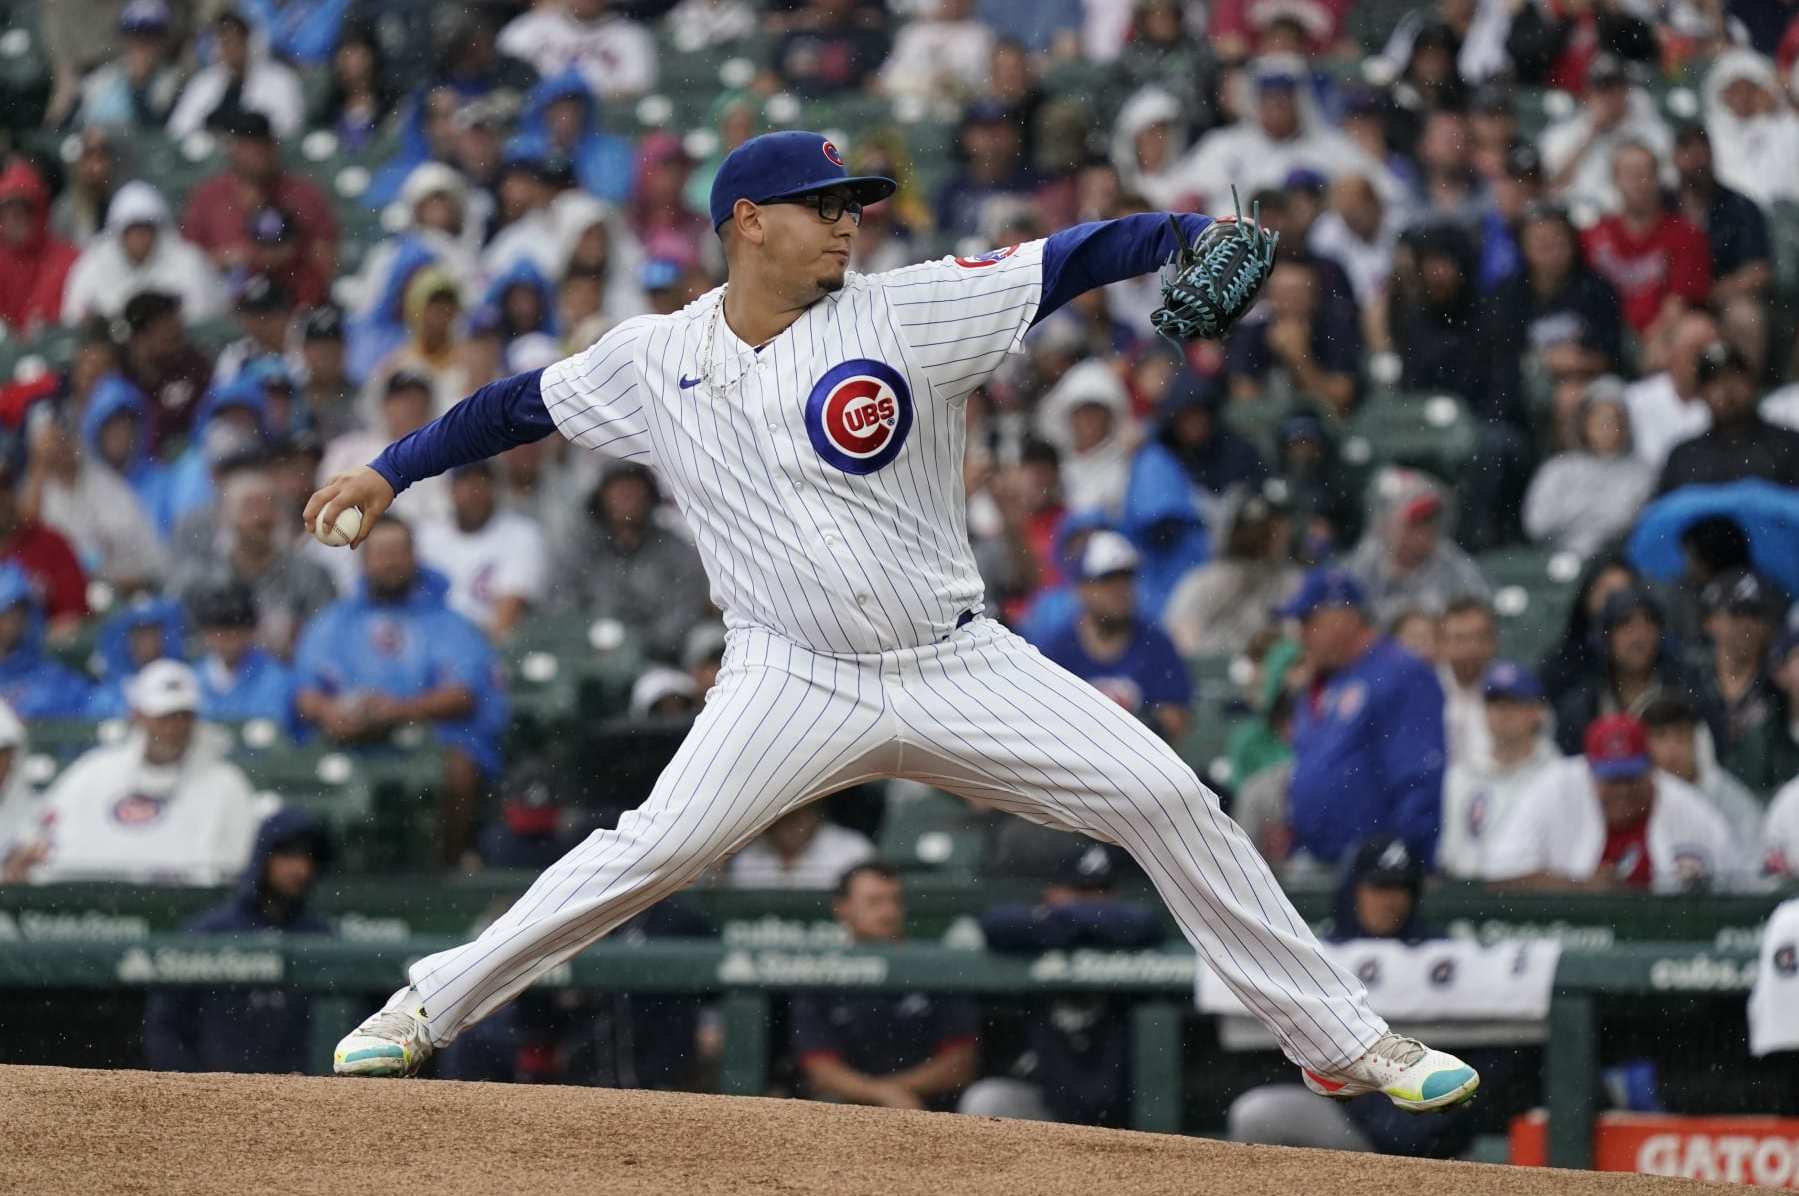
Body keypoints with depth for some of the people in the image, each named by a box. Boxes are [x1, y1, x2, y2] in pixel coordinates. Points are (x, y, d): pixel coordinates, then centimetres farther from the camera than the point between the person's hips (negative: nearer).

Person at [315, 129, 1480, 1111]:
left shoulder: (905, 312, -6)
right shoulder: (655, 359, 1)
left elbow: (1065, 263, -13)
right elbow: (522, 404, 15)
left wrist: (1195, 229, -28)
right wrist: (391, 472, 15)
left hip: (963, 669, 1)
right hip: (798, 684, 0)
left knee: (1167, 800, -8)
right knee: (654, 847, -17)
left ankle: (1343, 1040, 2)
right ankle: (427, 1008, 1)